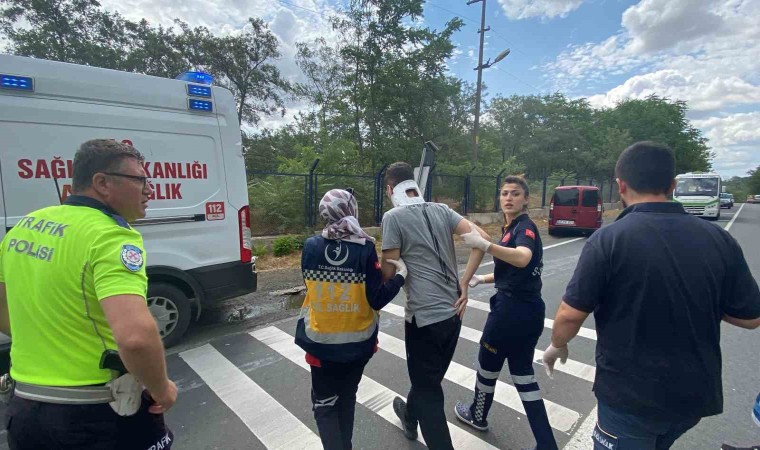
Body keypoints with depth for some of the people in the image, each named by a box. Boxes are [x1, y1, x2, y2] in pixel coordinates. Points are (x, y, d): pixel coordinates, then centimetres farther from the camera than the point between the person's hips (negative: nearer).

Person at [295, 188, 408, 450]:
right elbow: (377, 300, -16)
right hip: (357, 342, 1)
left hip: (321, 341, 0)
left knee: (324, 403, 20)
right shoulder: (365, 249, -17)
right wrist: (401, 274, -4)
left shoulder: (310, 247, -11)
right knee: (347, 397, 26)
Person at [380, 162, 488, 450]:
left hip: (424, 315, -7)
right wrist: (463, 283, 1)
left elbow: (389, 272, -12)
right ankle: (410, 417, 55)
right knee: (428, 377, 29)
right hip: (453, 311, 8)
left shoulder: (393, 217, -11)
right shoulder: (441, 210, 5)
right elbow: (482, 238, -2)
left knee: (427, 388, 13)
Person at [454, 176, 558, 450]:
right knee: (522, 373, 17)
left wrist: (484, 245, -46)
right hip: (526, 309, 9)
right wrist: (481, 279, 13)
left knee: (487, 363, 14)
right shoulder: (511, 228, 13)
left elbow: (523, 259, -37)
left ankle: (478, 416, 40)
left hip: (513, 310, -9)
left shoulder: (525, 227, -15)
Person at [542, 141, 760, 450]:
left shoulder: (607, 240, -22)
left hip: (630, 394, -5)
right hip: (696, 394, 5)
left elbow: (570, 316, -20)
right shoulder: (719, 239, -8)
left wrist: (557, 346, 0)